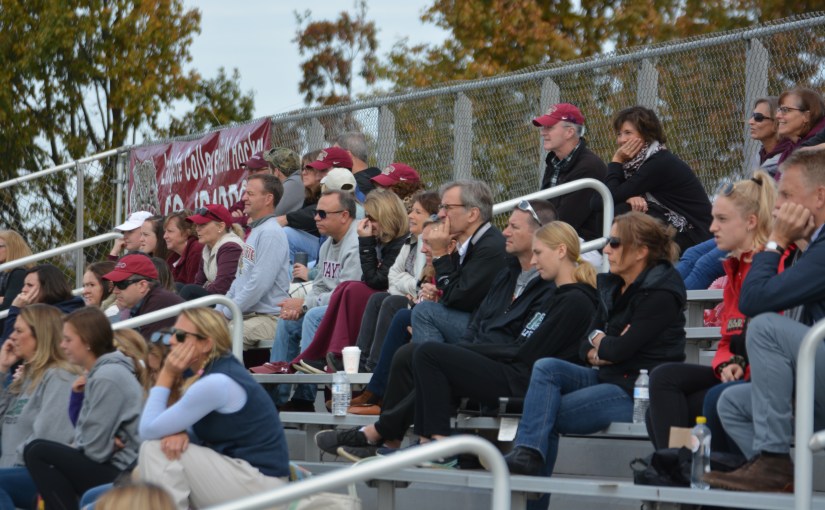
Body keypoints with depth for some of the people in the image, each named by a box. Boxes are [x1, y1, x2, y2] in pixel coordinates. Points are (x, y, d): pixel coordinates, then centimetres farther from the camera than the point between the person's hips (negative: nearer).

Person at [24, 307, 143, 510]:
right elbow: (92, 438, 13)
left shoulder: (107, 377, -15)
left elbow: (95, 449, -17)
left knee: (37, 452, -14)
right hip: (112, 466, 11)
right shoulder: (101, 371, 16)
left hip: (121, 474, -11)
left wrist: (74, 447, 2)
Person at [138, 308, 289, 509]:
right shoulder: (212, 371, 7)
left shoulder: (216, 383, -22)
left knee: (155, 449, -16)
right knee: (142, 475, 7)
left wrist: (166, 375, -11)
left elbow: (148, 430, -17)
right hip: (241, 469, 10)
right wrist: (180, 433, -12)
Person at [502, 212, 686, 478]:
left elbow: (620, 349, -20)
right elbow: (585, 347, 14)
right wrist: (598, 354, -9)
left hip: (639, 389, -8)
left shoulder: (660, 293, -13)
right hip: (608, 377, 8)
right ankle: (528, 453, -27)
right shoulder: (612, 285, 14)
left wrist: (598, 340, 2)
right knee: (546, 367, -15)